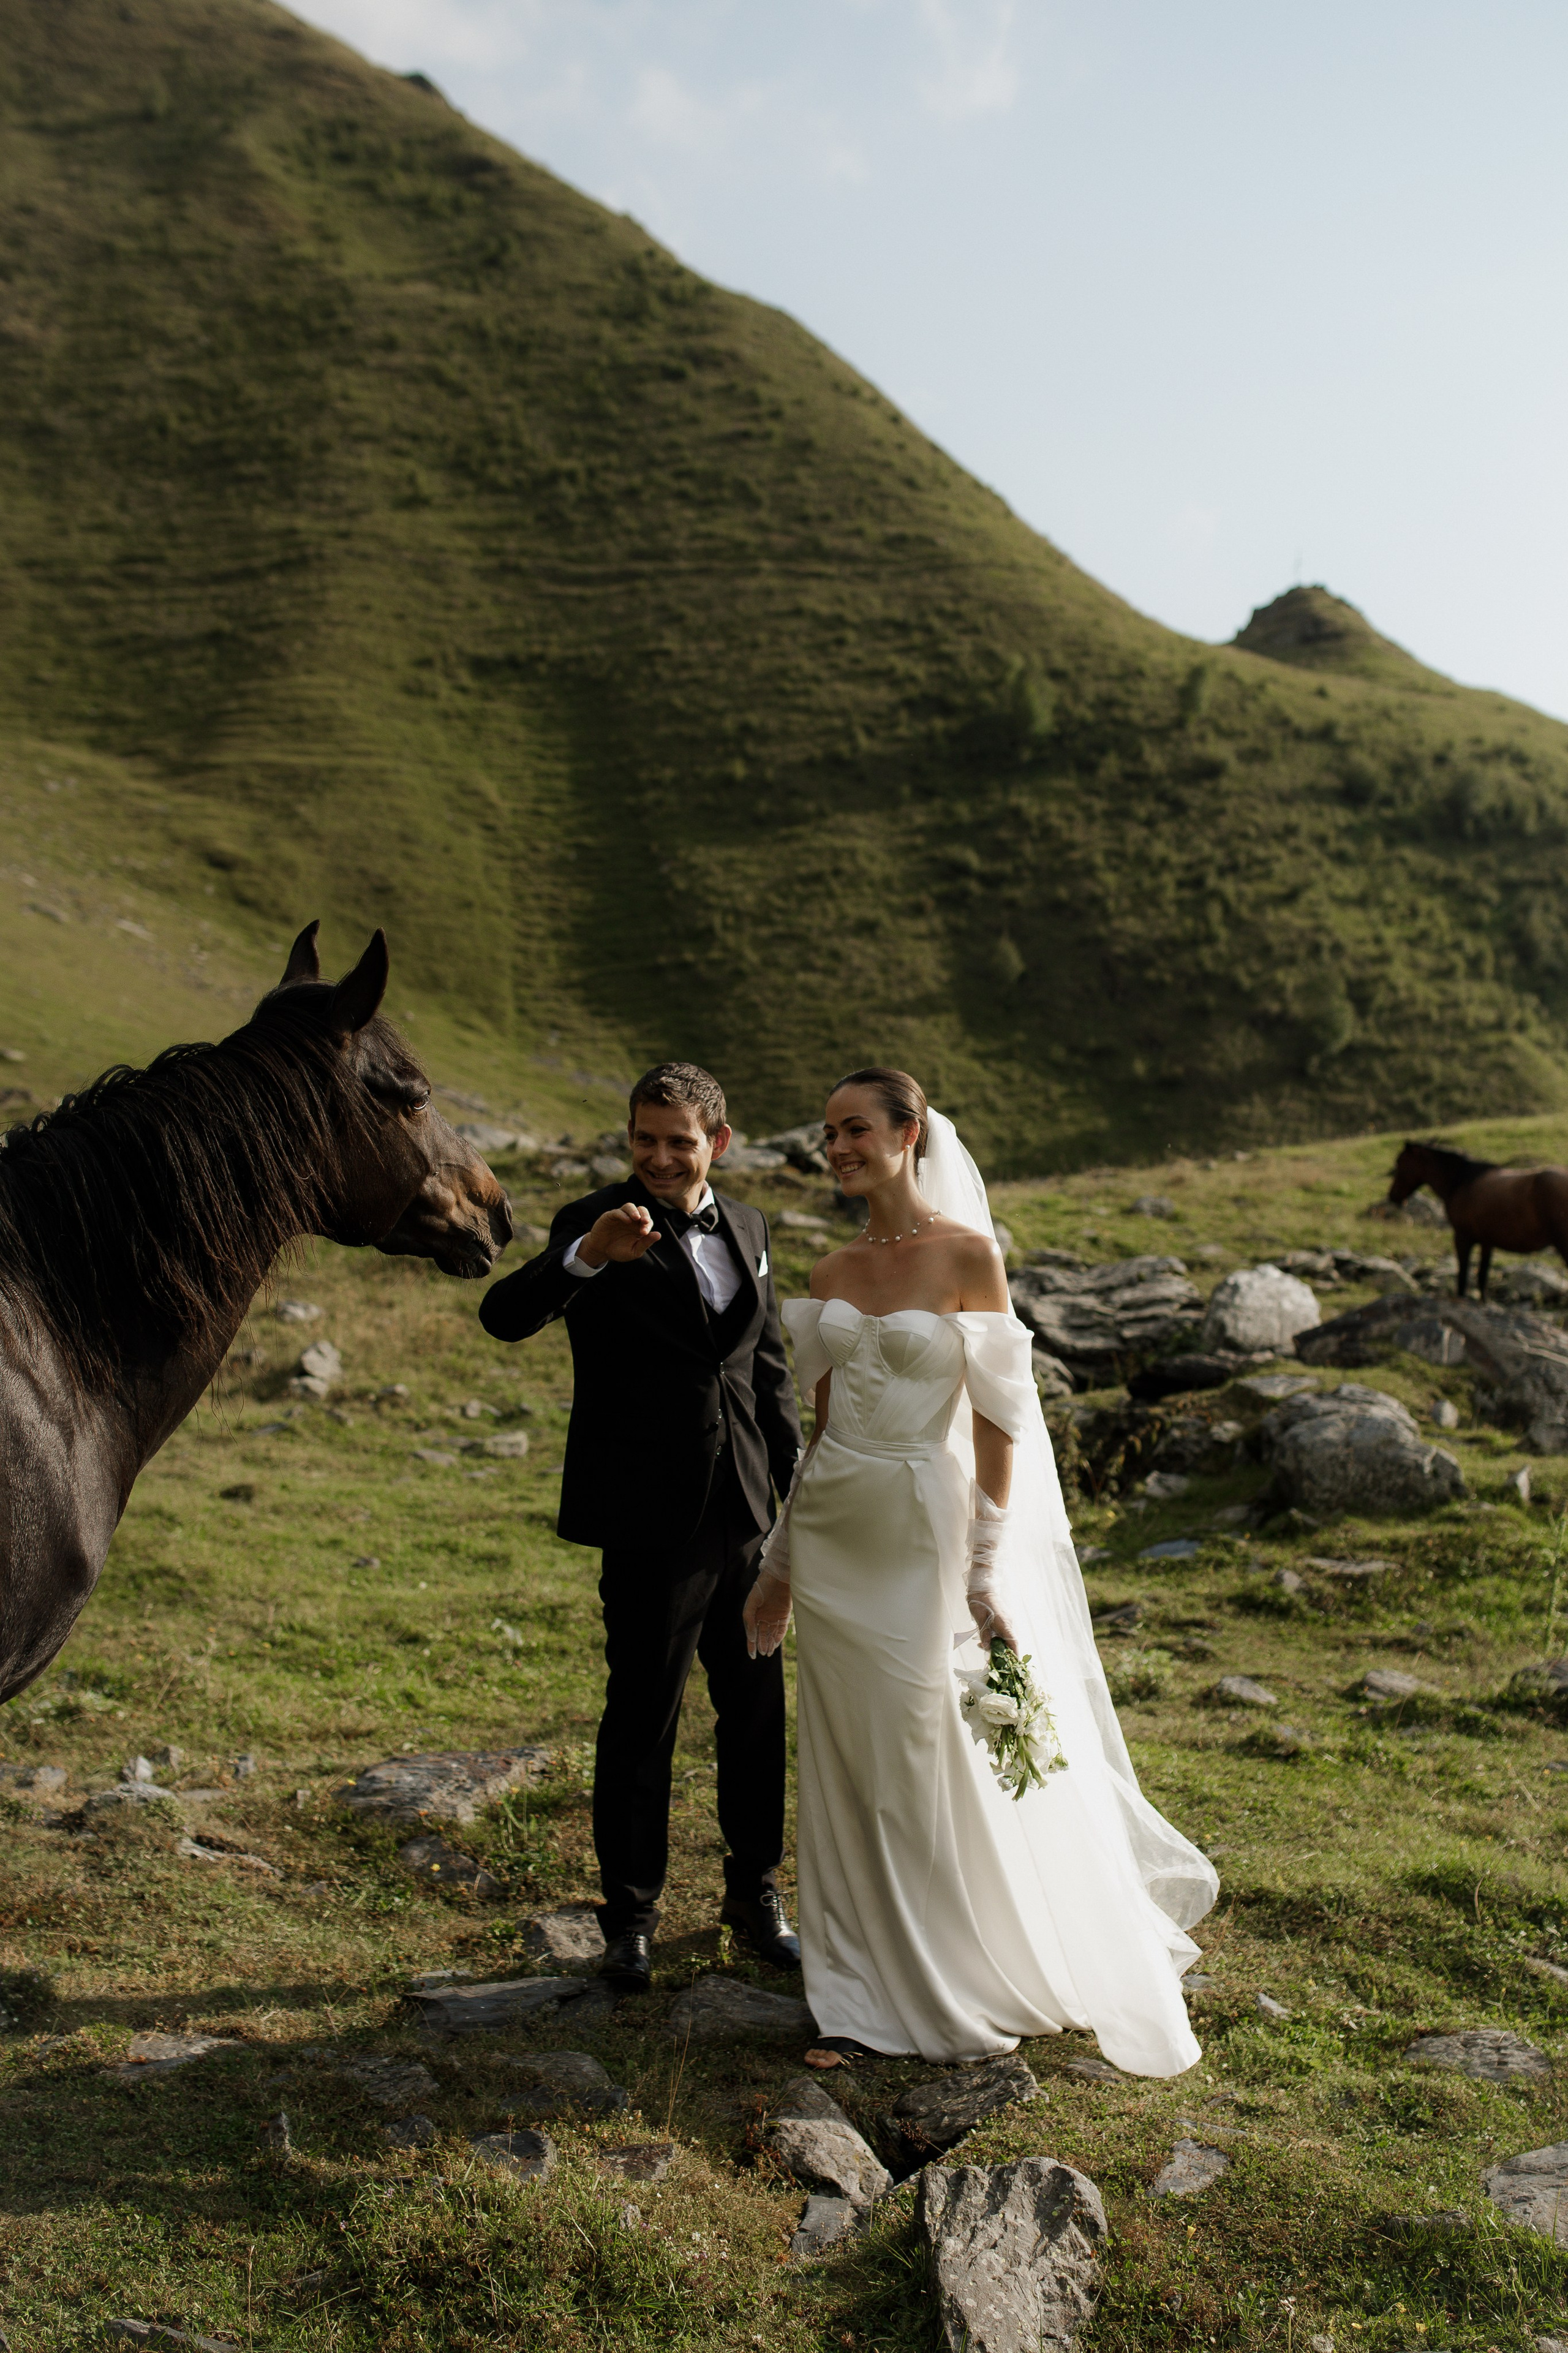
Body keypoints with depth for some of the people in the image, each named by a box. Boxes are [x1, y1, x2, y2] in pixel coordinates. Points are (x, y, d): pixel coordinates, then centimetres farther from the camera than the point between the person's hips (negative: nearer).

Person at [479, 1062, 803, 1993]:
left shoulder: (748, 1227, 8)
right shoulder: (597, 1228, -9)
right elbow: (505, 1316, -26)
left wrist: (798, 1484, 16)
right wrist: (588, 1255, -42)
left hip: (745, 1516, 5)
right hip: (651, 1523, -5)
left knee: (759, 1710, 16)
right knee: (643, 1720, 6)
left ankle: (756, 1891, 34)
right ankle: (632, 1915, 23)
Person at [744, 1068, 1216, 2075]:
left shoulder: (967, 1255, -10)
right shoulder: (833, 1273, 6)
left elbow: (999, 1421, -11)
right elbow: (824, 1422, 12)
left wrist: (987, 1567, -14)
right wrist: (780, 1559, 14)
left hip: (920, 1536, -5)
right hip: (832, 1534, 5)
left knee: (939, 1765, 5)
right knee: (847, 1773, 10)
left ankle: (972, 1985, 26)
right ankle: (866, 1998, 25)